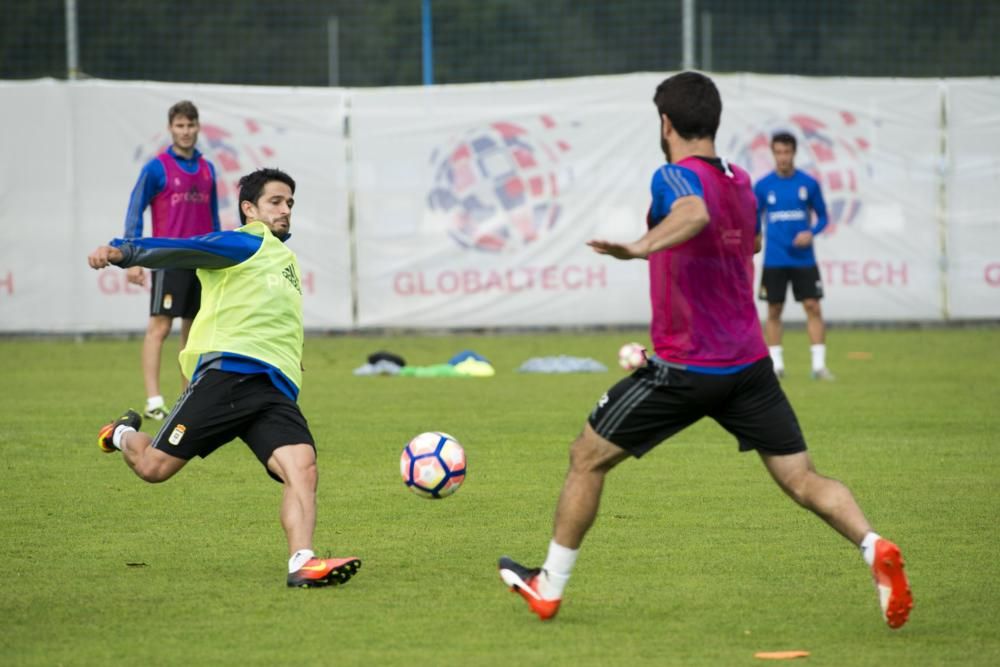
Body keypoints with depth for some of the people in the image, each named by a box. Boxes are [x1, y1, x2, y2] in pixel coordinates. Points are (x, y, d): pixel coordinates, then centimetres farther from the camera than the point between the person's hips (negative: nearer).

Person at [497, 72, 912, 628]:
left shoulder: (676, 176, -13)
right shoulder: (741, 182, 10)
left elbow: (695, 213, -38)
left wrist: (640, 248, -53)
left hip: (685, 368, -6)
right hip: (750, 363, 6)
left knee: (587, 458, 10)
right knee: (803, 480, 3)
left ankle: (549, 587, 18)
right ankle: (874, 547, -25)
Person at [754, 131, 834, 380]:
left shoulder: (808, 183, 1)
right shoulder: (762, 186, 1)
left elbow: (822, 216, 8)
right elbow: (754, 223, 10)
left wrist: (811, 233, -12)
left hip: (803, 258, 0)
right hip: (774, 261, 0)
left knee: (813, 308, -7)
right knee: (774, 311, 3)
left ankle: (819, 364, -6)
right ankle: (776, 364, 12)